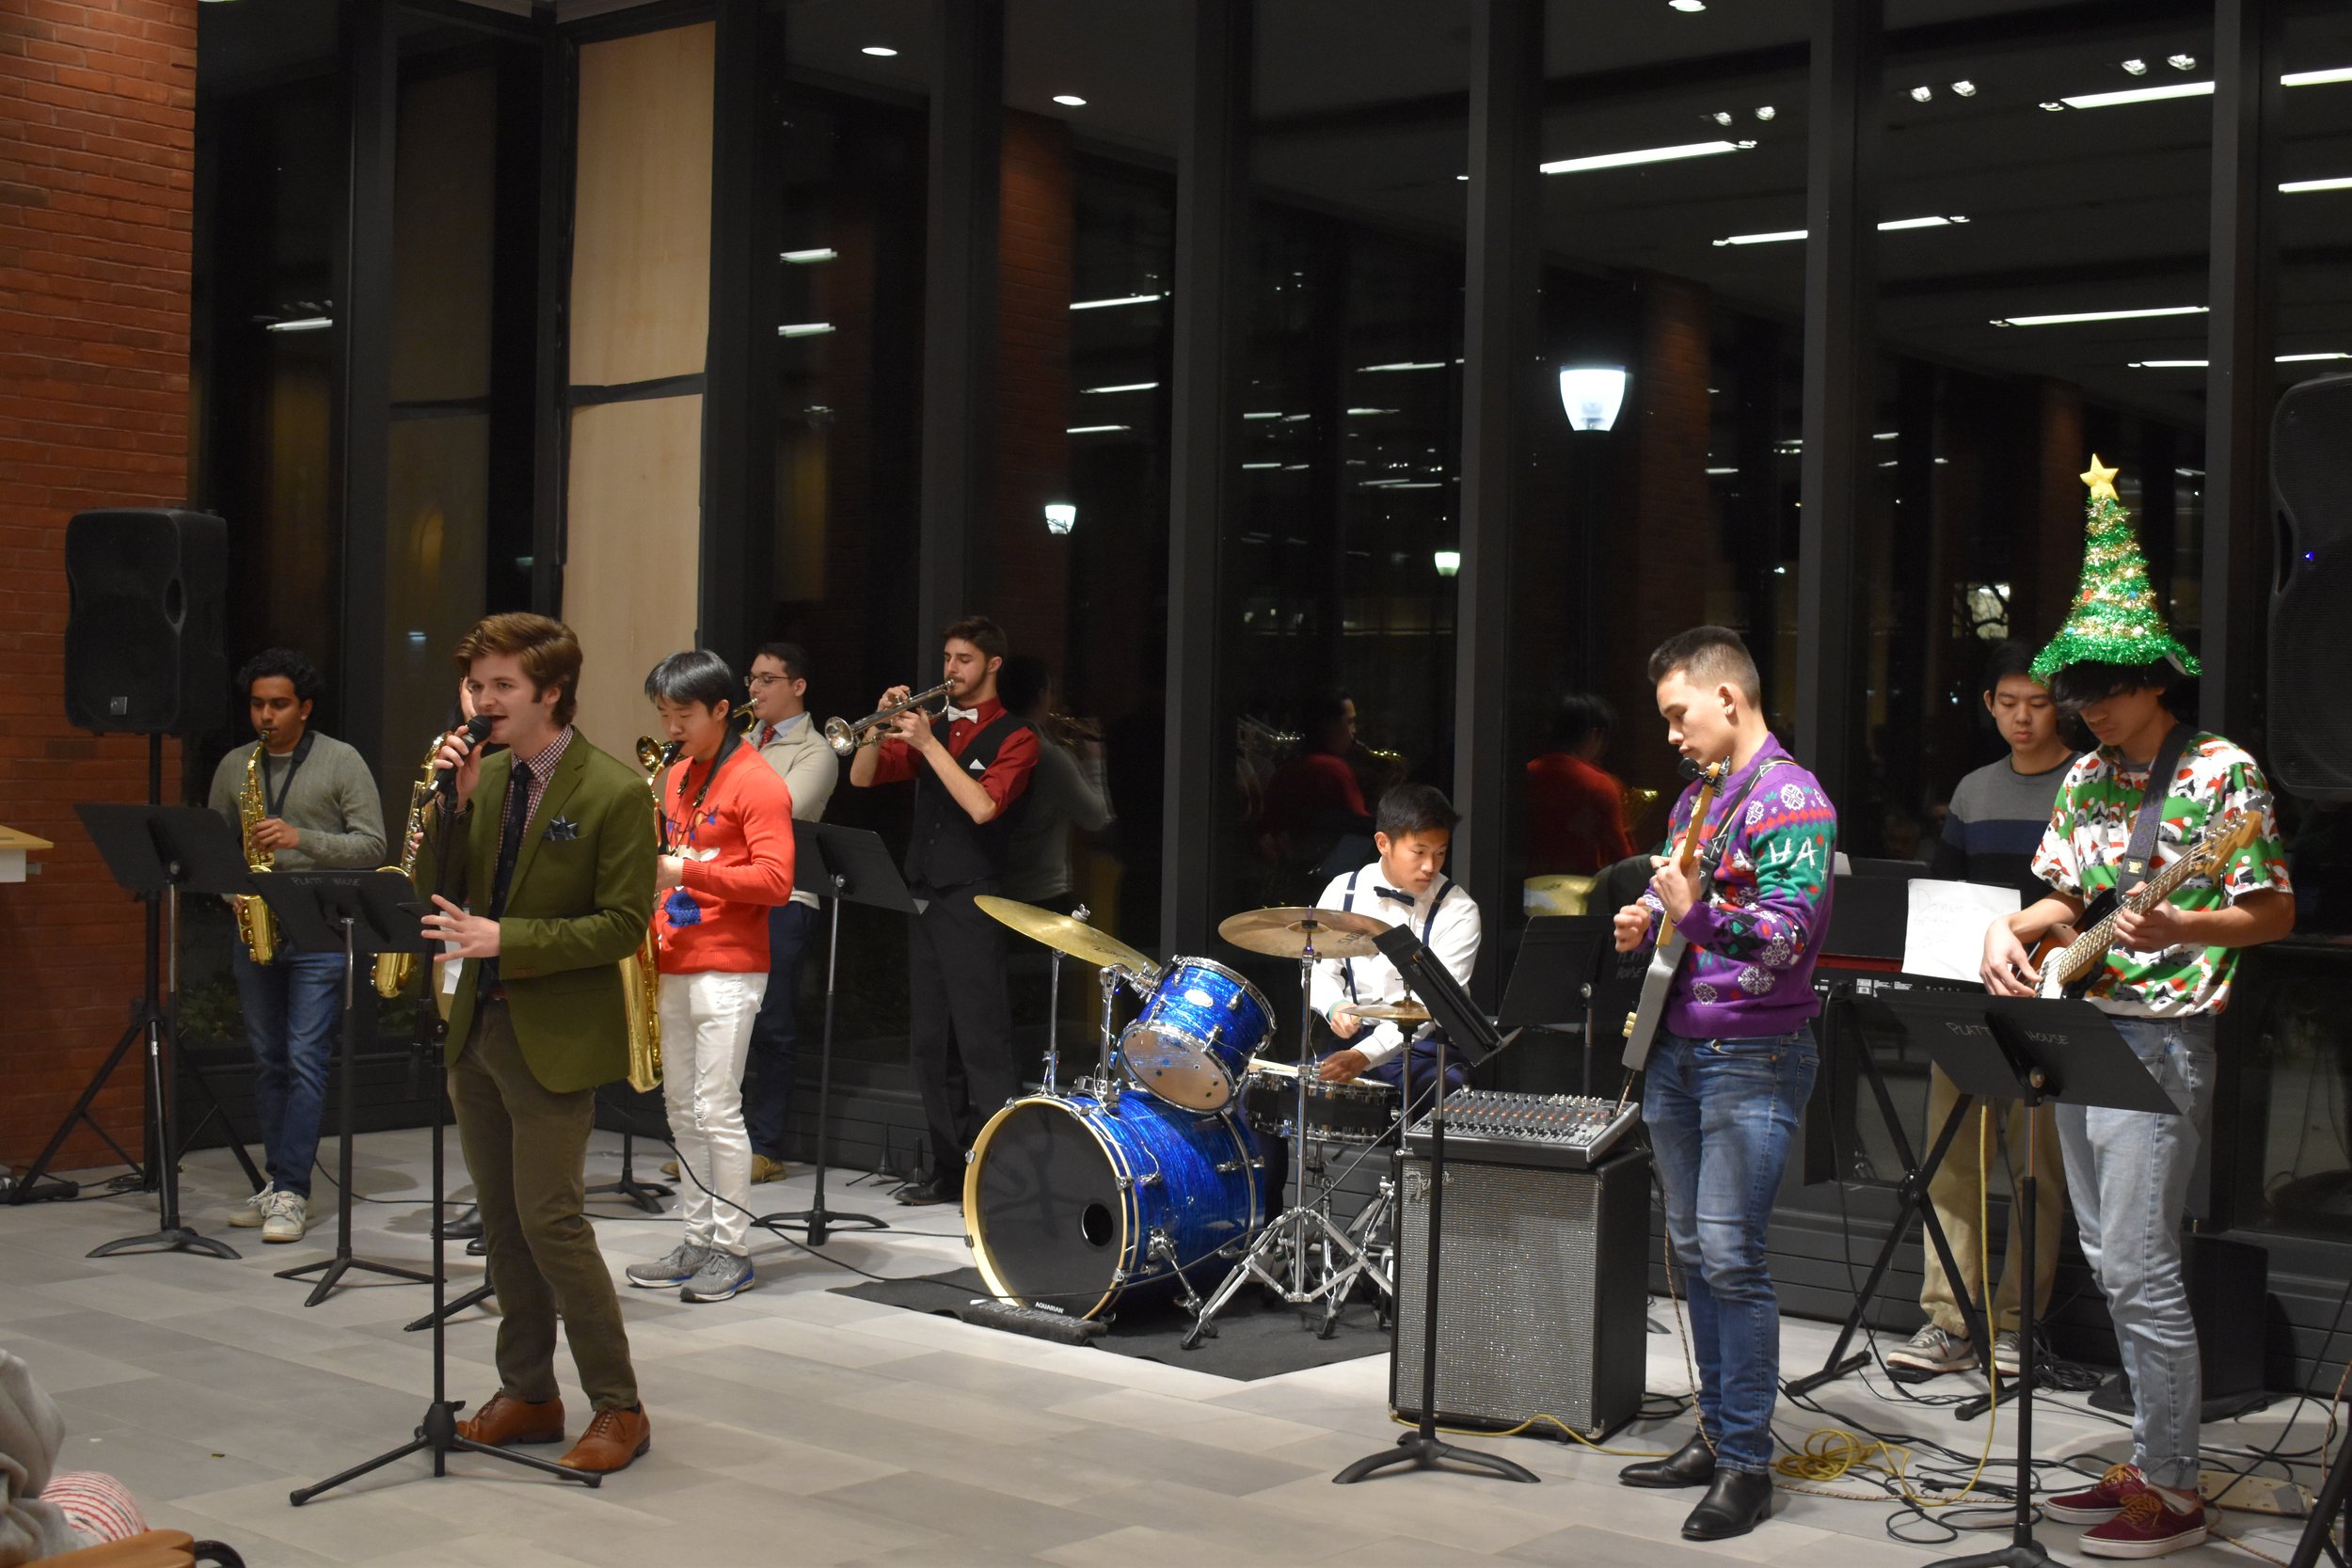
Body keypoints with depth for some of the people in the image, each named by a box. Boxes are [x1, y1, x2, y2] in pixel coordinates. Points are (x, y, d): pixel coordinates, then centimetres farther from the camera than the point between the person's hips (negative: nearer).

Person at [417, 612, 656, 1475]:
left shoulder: (614, 791, -12)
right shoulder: (483, 776, 8)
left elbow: (624, 925, -15)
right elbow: (436, 890, 6)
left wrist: (504, 938, -22)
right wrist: (453, 803, -9)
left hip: (554, 1036, -7)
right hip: (478, 1025, 7)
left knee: (550, 1220, -8)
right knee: (501, 1220, 13)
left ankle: (618, 1409, 3)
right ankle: (526, 1394, 24)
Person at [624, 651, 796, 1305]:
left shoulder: (756, 784, -9)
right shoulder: (676, 777, 16)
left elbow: (775, 881, -17)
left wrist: (686, 873, -22)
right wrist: (651, 882, 6)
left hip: (727, 969, -8)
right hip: (673, 965, 8)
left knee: (718, 1111, -7)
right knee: (682, 1110, 10)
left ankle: (733, 1250, 1)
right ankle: (697, 1239, 18)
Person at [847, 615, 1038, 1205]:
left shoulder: (1013, 737, -2)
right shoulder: (932, 725, 17)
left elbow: (982, 806, -18)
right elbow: (863, 777, 11)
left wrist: (928, 742, -17)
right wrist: (883, 725, -5)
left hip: (972, 901, -7)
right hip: (922, 896, 7)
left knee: (982, 1042, -10)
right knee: (930, 1043, 11)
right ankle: (949, 1168, 19)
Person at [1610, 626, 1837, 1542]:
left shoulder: (1789, 800, -11)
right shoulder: (1694, 798, 16)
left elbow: (1790, 935, -19)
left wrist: (1695, 915, -28)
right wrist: (1643, 927, 7)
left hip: (1753, 1057, -9)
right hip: (1676, 1047, 9)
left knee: (1730, 1255, -11)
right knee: (1694, 1251, 12)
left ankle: (1747, 1463, -4)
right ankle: (1716, 1434, 21)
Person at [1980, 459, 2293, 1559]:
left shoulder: (2221, 773, -10)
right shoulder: (2085, 779, 11)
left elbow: (2274, 913, -9)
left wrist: (2176, 927, -26)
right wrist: (2014, 930, -3)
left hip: (2160, 1038, -8)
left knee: (2139, 1269, -8)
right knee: (2109, 1263, 12)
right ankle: (2150, 1459, 22)